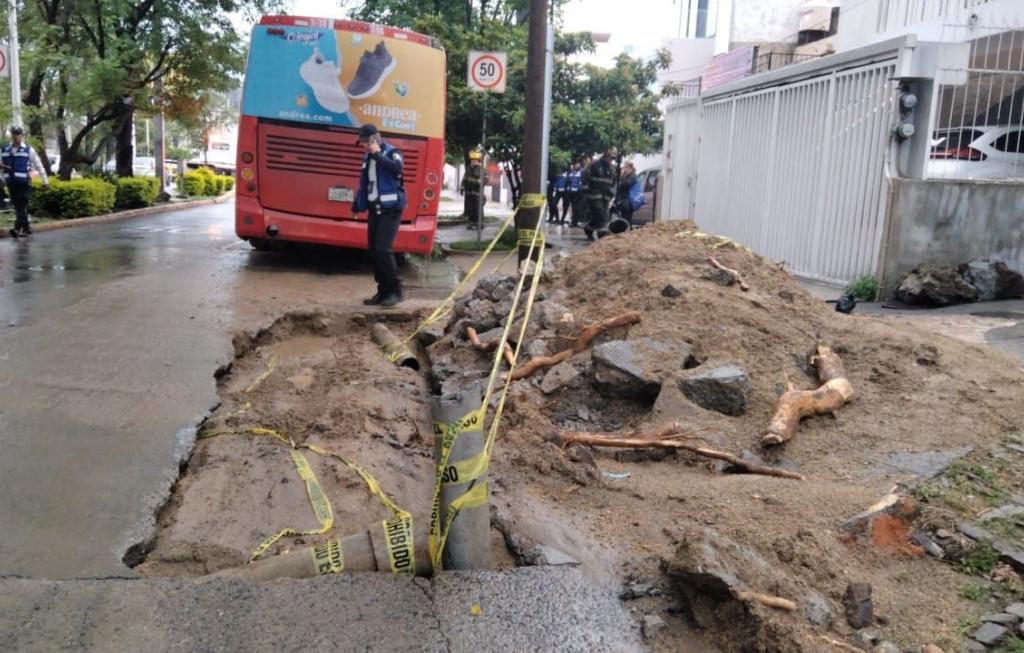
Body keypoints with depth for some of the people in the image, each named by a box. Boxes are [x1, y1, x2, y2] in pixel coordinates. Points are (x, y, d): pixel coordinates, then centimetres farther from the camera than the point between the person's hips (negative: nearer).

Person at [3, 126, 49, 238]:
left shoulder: (29, 150, 1)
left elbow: (39, 166, 4)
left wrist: (45, 181, 3)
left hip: (24, 183, -5)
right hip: (11, 183, 5)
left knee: (21, 206, -12)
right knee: (17, 207, 9)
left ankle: (18, 229, -22)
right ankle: (26, 228, 19)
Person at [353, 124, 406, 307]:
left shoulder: (391, 152, -6)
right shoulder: (368, 158, 15)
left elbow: (397, 168, -28)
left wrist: (378, 154, -20)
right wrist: (358, 205, 17)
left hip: (390, 209, -8)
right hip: (374, 209, 8)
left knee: (383, 249, -16)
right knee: (373, 250, 5)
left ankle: (395, 290, -5)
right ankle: (383, 291, 13)